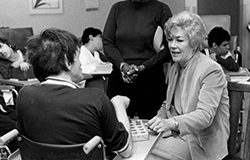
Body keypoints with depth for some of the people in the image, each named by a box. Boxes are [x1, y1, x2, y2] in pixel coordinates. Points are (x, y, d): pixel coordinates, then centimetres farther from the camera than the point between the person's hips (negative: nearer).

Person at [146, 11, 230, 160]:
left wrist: (171, 123, -39)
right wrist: (158, 120, -3)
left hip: (200, 141, -7)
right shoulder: (174, 67, 10)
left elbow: (205, 115, -24)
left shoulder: (211, 70, -14)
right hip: (175, 133, 7)